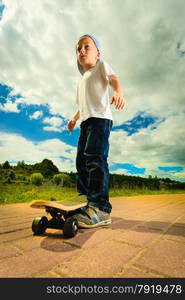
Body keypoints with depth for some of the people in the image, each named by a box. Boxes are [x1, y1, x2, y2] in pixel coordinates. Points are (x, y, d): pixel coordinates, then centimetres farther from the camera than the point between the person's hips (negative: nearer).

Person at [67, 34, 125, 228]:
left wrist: (118, 92, -26)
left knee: (95, 157, -24)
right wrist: (74, 118, 22)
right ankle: (84, 200, 11)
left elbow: (113, 79, -4)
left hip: (100, 118, -8)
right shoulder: (83, 79, 34)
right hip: (86, 121, 8)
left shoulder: (101, 66, 16)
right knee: (81, 161, 2)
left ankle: (101, 208, -24)